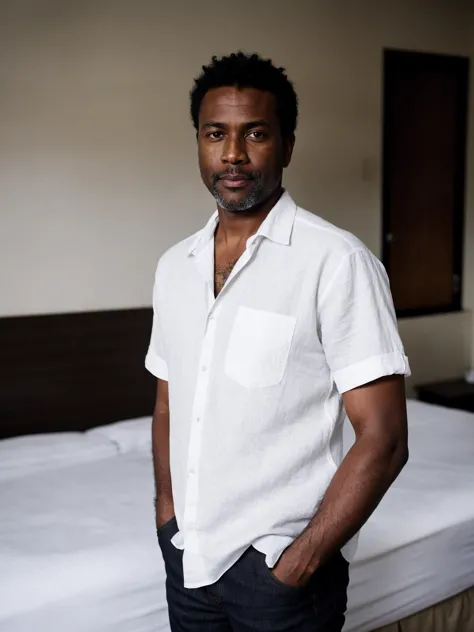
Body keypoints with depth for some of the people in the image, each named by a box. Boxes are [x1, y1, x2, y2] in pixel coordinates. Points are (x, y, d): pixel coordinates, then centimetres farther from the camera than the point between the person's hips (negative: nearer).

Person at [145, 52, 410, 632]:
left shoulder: (337, 261, -15)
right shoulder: (174, 266, 4)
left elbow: (383, 439, -15)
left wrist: (301, 562, -15)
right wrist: (167, 515, 4)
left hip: (279, 564, -5)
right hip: (187, 556, 5)